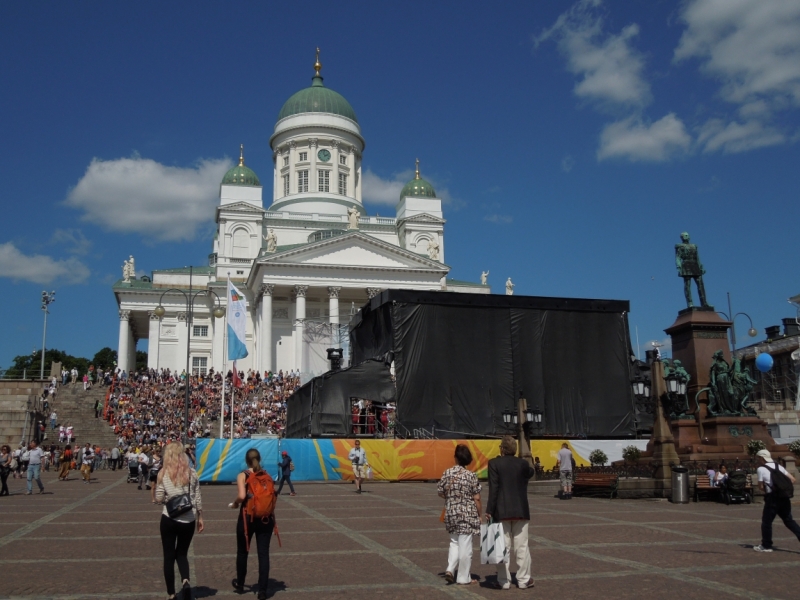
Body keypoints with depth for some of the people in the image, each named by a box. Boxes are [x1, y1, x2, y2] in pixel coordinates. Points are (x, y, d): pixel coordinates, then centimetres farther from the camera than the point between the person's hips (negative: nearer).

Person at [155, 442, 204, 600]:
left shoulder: (163, 473, -6)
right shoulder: (191, 473, -1)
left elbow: (159, 498, -5)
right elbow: (197, 498, 2)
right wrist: (200, 518, 12)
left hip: (169, 519, -2)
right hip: (188, 520, 2)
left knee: (169, 556, 13)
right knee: (182, 554, 19)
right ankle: (186, 581, -7)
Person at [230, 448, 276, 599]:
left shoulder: (242, 476, -7)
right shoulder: (267, 475, 4)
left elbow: (242, 496, -21)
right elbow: (274, 494, -1)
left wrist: (235, 504, -2)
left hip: (248, 517, -2)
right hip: (266, 518, 2)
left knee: (242, 551, 19)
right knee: (263, 553, 5)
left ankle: (240, 584, 35)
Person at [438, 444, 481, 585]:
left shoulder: (447, 473, -2)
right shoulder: (471, 475, -11)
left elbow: (440, 493, 5)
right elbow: (477, 498, -8)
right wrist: (479, 515, 3)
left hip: (451, 514, 3)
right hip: (467, 514, -3)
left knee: (455, 542, 20)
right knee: (465, 545, 5)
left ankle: (450, 570, 5)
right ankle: (464, 578, 12)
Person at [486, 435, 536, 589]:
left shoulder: (494, 463, -7)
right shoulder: (523, 463, 1)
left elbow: (493, 488, -11)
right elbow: (530, 473, 22)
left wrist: (489, 510, -8)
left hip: (501, 512, -2)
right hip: (521, 511, 2)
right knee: (522, 546, 8)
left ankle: (504, 581, 7)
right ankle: (524, 579, 12)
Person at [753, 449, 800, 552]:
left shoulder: (761, 469, -5)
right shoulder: (778, 466, 13)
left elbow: (761, 486, -5)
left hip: (772, 498, -6)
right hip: (784, 497, 6)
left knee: (766, 521, 5)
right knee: (789, 520, 16)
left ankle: (766, 546, 11)